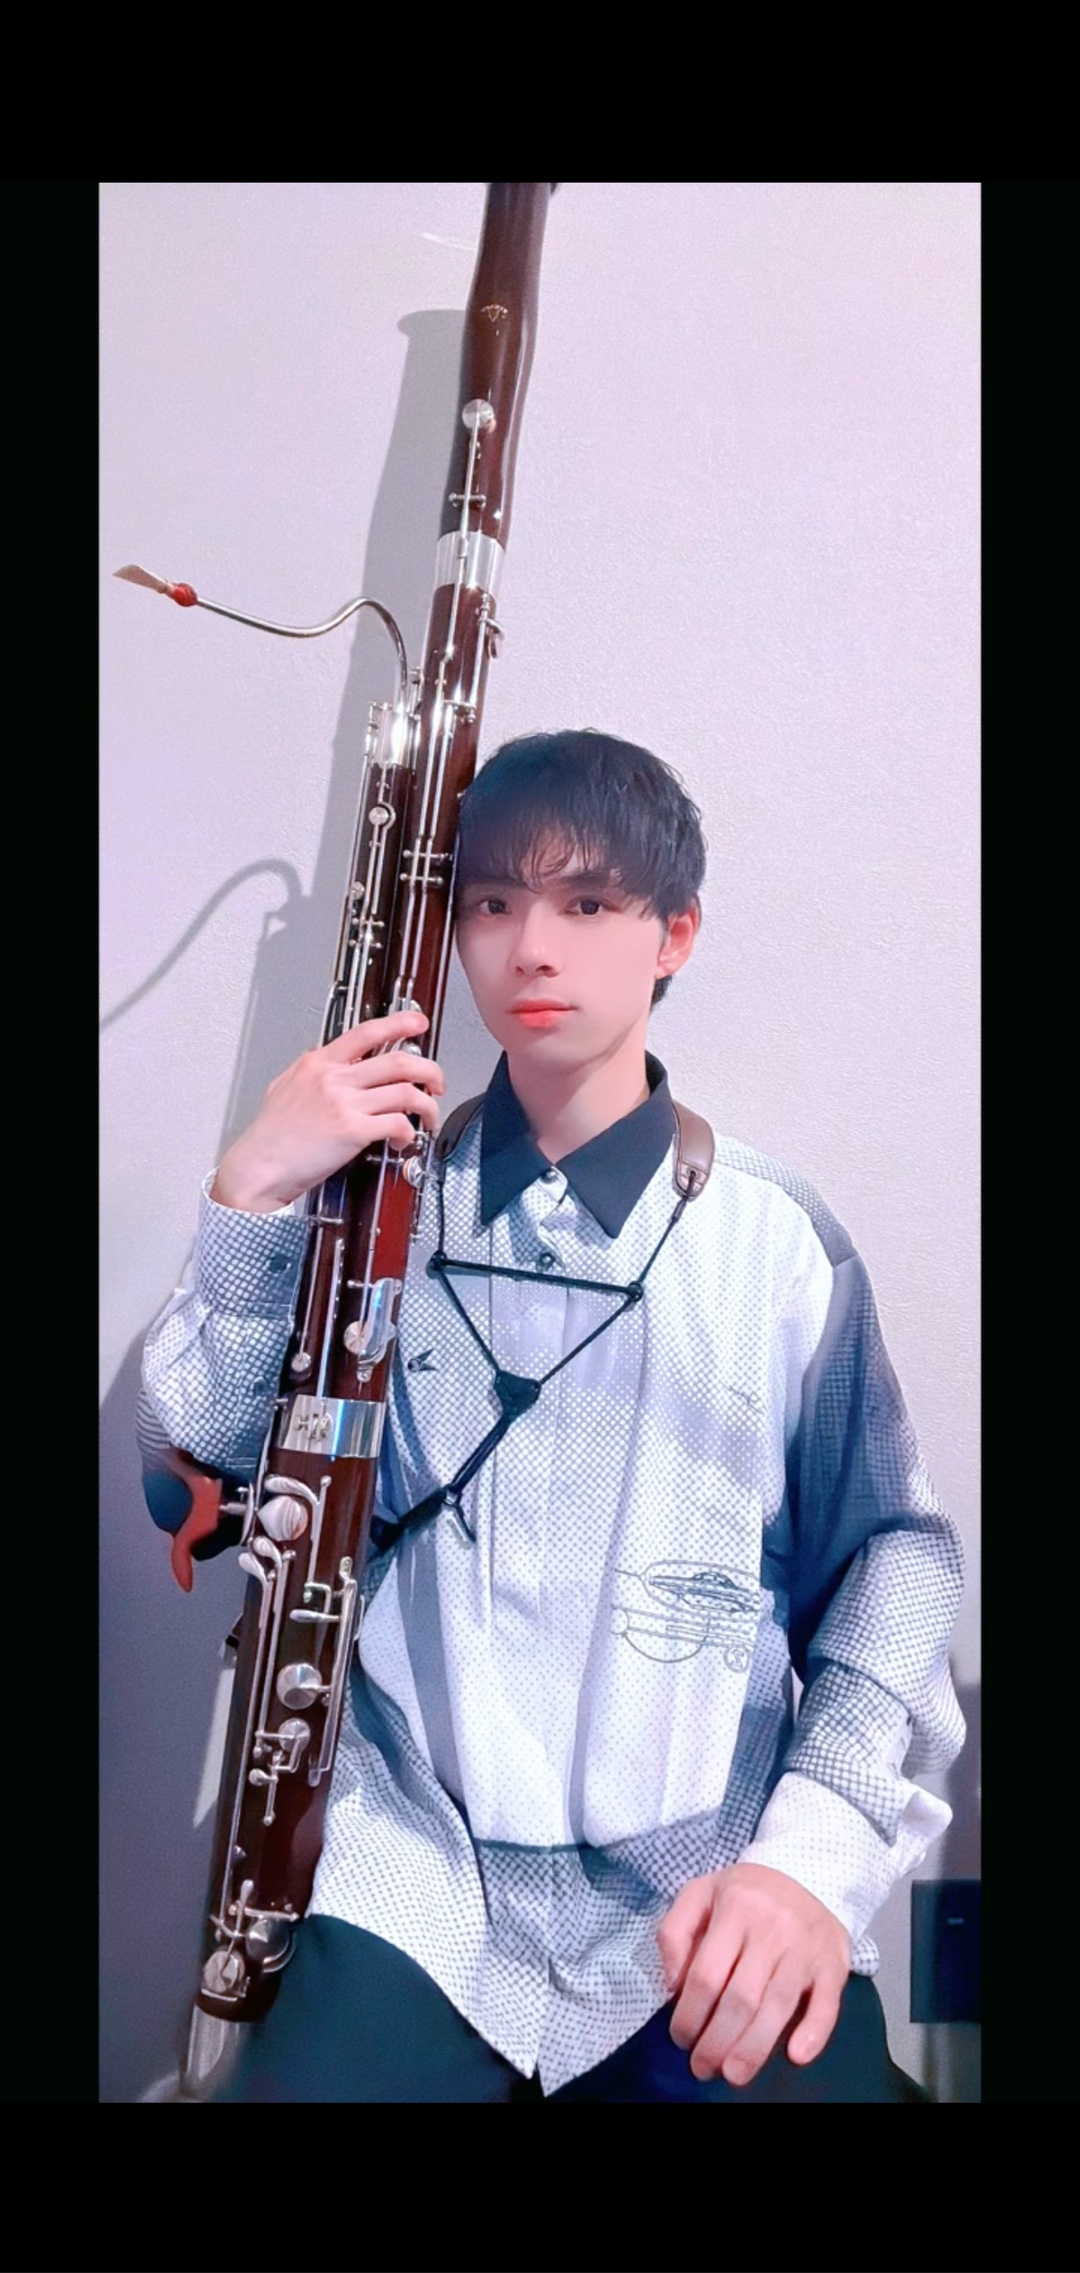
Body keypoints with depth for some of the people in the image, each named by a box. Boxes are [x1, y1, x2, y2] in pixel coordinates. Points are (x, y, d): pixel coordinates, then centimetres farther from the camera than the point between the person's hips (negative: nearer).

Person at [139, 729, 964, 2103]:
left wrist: (816, 1847, -12)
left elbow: (894, 1549, 2)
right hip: (418, 1884, 1)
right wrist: (252, 1194, -13)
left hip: (718, 1904, 0)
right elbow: (203, 1452, 1)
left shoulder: (778, 1238, 2)